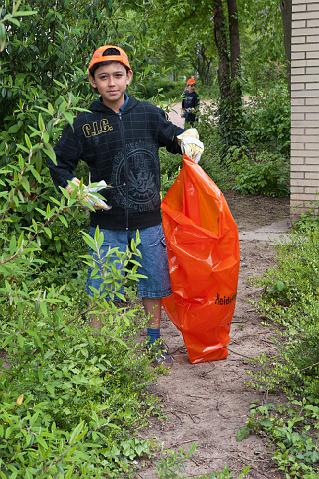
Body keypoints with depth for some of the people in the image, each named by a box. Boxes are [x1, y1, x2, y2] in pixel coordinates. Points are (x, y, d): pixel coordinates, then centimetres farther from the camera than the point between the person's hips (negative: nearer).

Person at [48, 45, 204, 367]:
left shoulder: (149, 114, -1)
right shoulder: (84, 124, -4)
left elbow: (174, 136, 15)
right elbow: (59, 163, 5)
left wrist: (187, 140, -9)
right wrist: (76, 190, -12)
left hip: (149, 221, 2)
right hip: (106, 224, -1)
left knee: (153, 284, 14)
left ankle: (155, 343, 33)